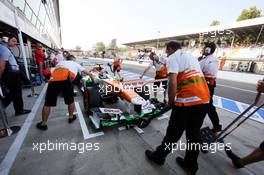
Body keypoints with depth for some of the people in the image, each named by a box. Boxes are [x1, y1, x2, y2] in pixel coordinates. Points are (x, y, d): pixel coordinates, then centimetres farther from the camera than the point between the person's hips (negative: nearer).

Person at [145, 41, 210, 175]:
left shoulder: (173, 57, -1)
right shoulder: (191, 57, 23)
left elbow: (173, 82, -16)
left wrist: (171, 101, -2)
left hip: (187, 101, -7)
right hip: (204, 100, 8)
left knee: (173, 133, 9)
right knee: (194, 134, 20)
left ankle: (158, 156, 32)